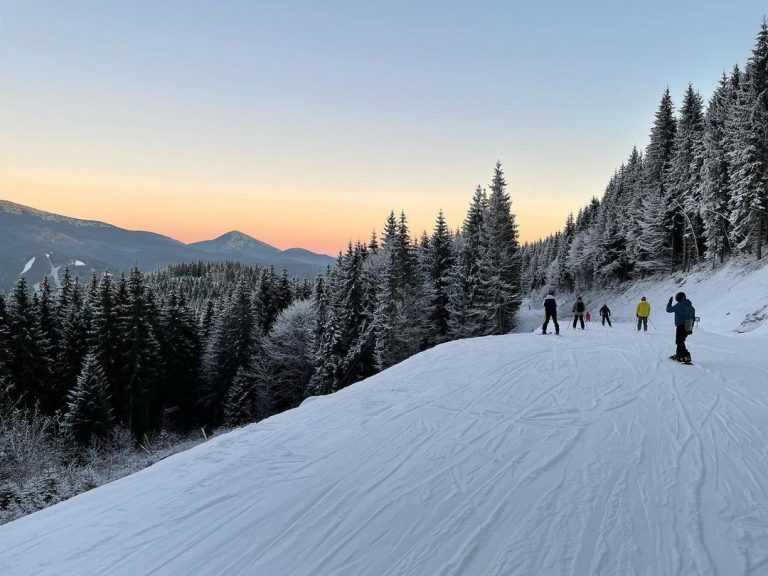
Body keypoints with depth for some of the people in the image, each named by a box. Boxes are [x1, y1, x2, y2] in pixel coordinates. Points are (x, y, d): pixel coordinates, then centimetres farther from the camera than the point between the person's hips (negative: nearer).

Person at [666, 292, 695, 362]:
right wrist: (691, 328, 23)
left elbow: (669, 310, -2)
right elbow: (693, 318, 17)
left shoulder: (679, 305, -12)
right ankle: (678, 355, 30)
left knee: (679, 342, -6)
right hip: (688, 327, 8)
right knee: (680, 341, 21)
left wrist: (669, 302, 15)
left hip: (681, 326, -8)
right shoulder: (691, 307, 12)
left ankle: (687, 356, -19)